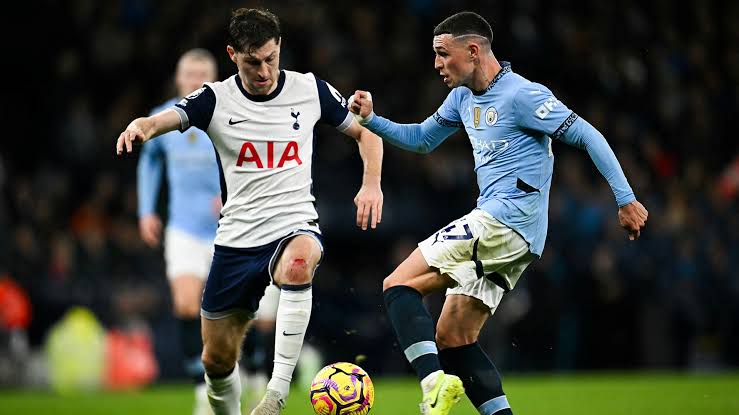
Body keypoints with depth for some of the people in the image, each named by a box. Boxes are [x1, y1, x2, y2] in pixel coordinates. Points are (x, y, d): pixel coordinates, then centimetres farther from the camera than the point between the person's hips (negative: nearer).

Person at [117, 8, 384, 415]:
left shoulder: (310, 90, 0)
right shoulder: (215, 99, -3)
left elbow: (365, 131, 14)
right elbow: (166, 118, -21)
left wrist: (372, 183, -3)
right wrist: (140, 126, -45)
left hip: (295, 228, -2)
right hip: (237, 240, 2)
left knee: (298, 264, -39)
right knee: (217, 359, 6)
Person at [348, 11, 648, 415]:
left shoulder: (521, 95, -11)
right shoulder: (463, 97, 15)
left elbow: (587, 136, -11)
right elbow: (421, 139, 28)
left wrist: (625, 200, -12)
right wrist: (371, 119, 12)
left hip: (506, 220, -10)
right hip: (499, 232, 10)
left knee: (398, 284, -15)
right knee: (451, 338, 7)